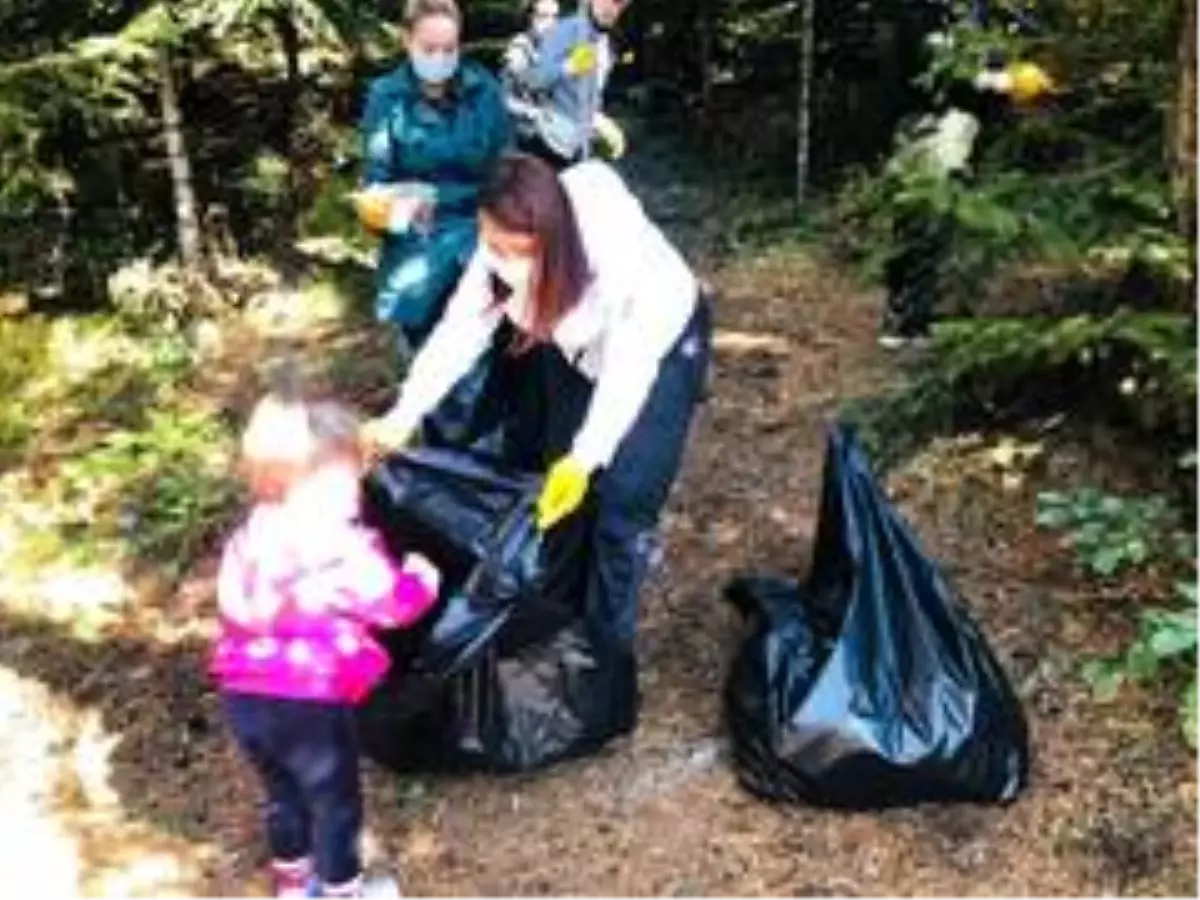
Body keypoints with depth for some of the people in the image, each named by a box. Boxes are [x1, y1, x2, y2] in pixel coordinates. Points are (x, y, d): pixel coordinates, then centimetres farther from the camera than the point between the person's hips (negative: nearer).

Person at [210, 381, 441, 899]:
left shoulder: (249, 539, 4)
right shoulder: (344, 549, -17)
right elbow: (393, 605, -7)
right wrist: (421, 578, 15)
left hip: (244, 697, 7)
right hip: (312, 703, -7)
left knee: (282, 794, 28)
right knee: (335, 803, 16)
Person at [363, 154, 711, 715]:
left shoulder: (618, 250, -42)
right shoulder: (504, 249, -26)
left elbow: (628, 368, -38)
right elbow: (458, 330, -21)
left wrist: (586, 458, -48)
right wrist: (402, 417, -29)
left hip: (662, 343, -5)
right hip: (582, 348, 5)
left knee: (622, 497, -10)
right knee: (560, 485, 7)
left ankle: (609, 645, 7)